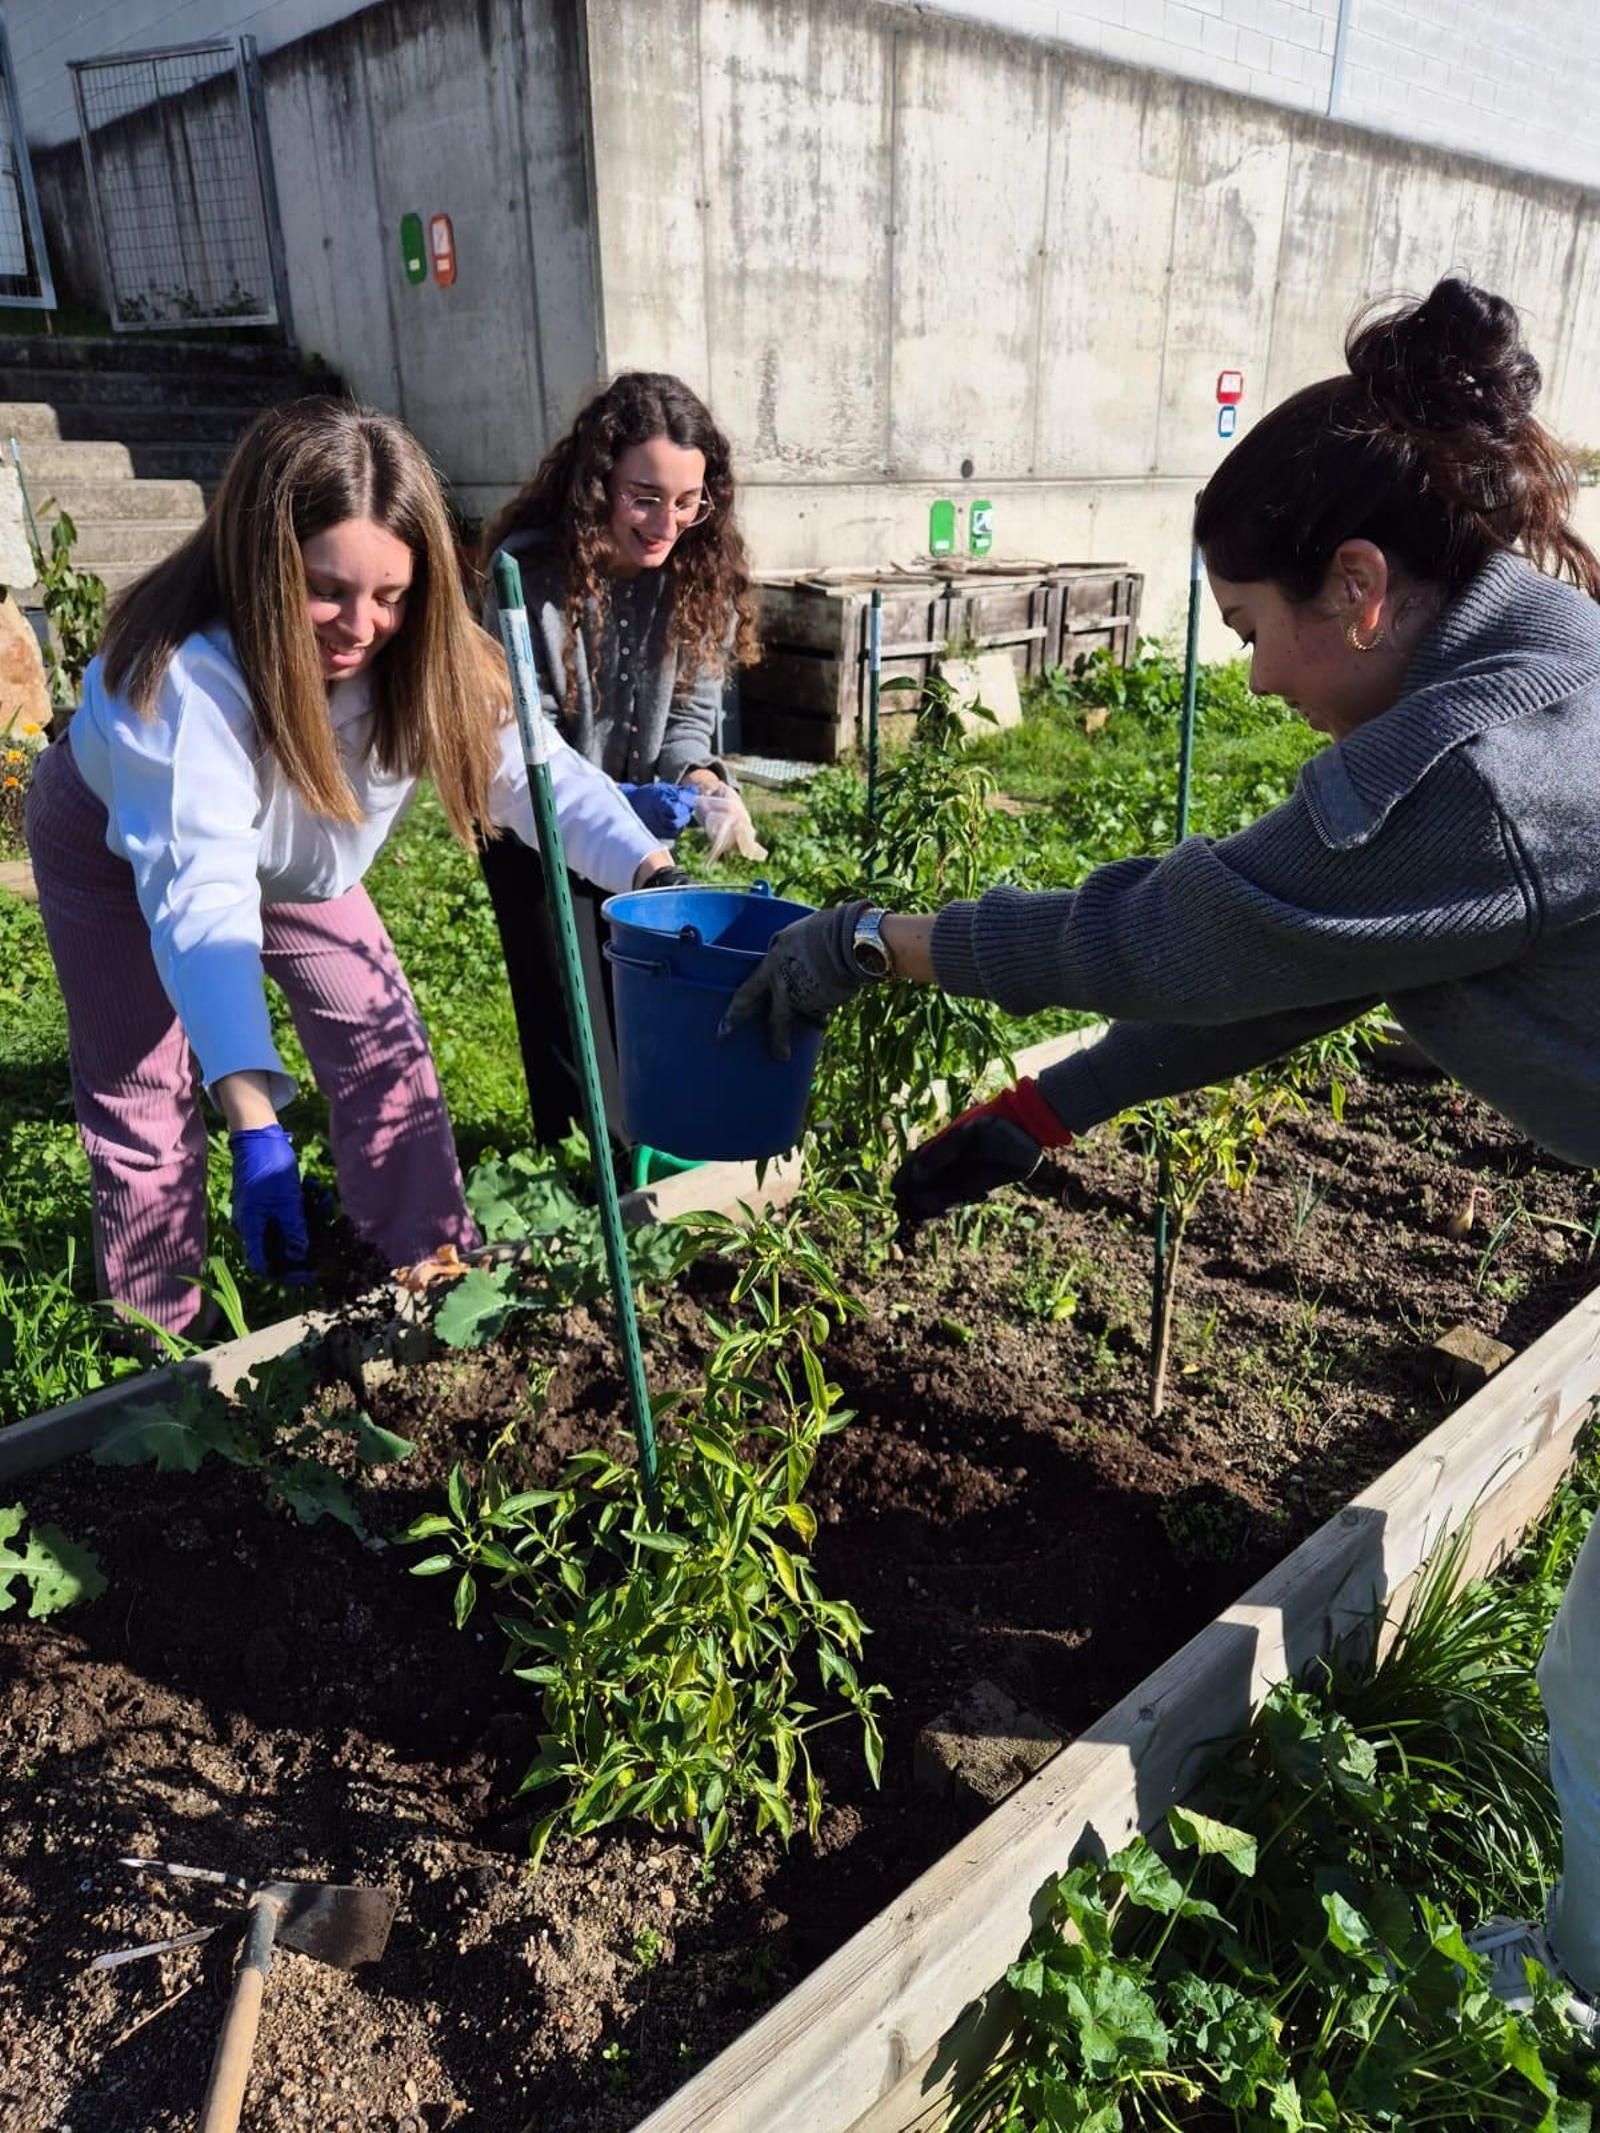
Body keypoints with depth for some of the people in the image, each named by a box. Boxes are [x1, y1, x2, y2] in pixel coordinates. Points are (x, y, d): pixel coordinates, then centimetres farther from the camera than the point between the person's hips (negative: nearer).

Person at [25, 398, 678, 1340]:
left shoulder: (424, 653, -26)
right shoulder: (186, 671, -42)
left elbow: (529, 765, -24)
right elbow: (200, 893, -48)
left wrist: (648, 864, -44)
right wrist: (254, 1125, -55)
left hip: (299, 856, 4)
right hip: (124, 851, -4)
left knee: (388, 1052, -1)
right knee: (145, 1110, -1)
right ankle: (163, 1344, 18)